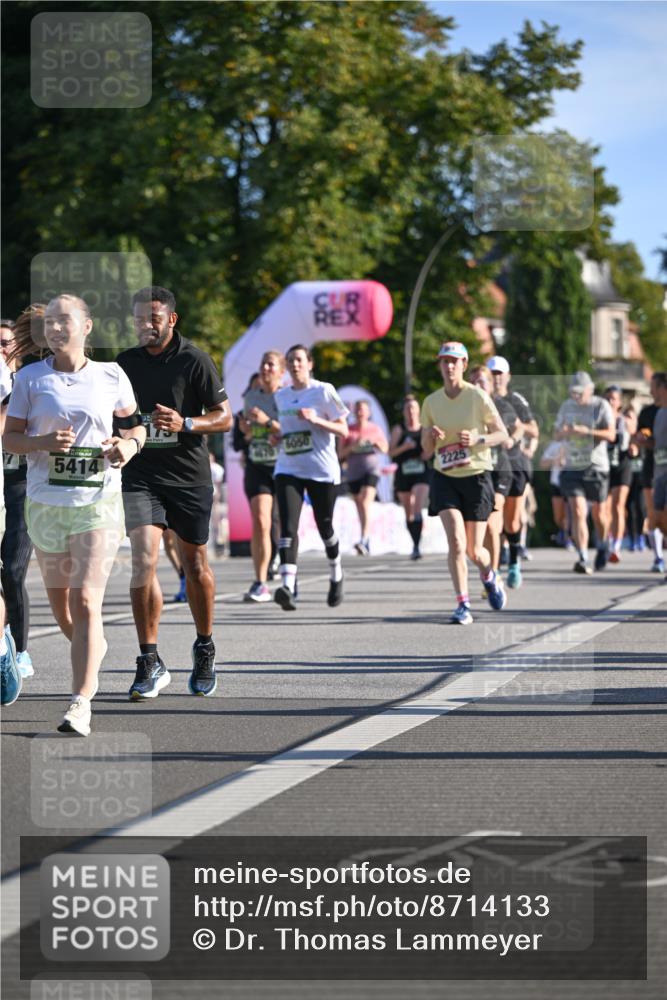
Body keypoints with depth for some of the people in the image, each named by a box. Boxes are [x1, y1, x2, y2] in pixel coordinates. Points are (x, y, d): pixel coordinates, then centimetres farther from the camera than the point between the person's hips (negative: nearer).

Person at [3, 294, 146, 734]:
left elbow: (135, 425, 14)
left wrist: (130, 444, -9)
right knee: (60, 604, 13)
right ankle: (93, 647, 46)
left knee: (85, 603, -13)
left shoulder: (111, 376, 2)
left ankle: (81, 703, -15)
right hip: (45, 503, 2)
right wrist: (45, 442, -18)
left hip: (100, 503, -2)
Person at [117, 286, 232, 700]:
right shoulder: (126, 362, 6)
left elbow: (224, 417, -6)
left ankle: (205, 650, 31)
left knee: (195, 565, 10)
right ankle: (150, 663, -9)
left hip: (189, 476, -2)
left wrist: (185, 424, -21)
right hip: (141, 475, 2)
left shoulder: (194, 360, -6)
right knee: (143, 561, -14)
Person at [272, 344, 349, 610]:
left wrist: (315, 420, -19)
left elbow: (343, 430, -5)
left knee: (324, 526, 7)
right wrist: (279, 436, 6)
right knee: (288, 526, -15)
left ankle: (336, 577, 34)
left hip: (322, 470, -3)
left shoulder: (323, 391, -3)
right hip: (288, 469, 3)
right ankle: (288, 587, -27)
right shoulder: (281, 396, 12)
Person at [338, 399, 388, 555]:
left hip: (371, 470, -3)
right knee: (360, 507, 8)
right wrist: (352, 447, -13)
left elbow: (385, 449, 14)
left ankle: (364, 540, -33)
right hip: (353, 473, 3)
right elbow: (340, 453, 5)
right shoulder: (348, 431, 8)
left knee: (366, 501, -23)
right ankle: (367, 545, 19)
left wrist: (377, 442, -6)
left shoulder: (375, 429, 8)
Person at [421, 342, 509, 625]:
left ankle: (490, 577, 38)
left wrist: (478, 439, -21)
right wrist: (430, 438, -14)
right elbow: (427, 451, 9)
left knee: (474, 550, 2)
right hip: (445, 478, 2)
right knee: (456, 540, -18)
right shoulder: (431, 402, 3)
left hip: (476, 476, -2)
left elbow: (502, 434, -3)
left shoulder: (478, 397, -7)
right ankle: (463, 605, -11)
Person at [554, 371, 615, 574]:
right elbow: (556, 434, 16)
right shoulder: (566, 406, 10)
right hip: (572, 467, 2)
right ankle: (583, 559, -18)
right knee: (577, 512, -12)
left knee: (598, 512, 9)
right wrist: (564, 432, -8)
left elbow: (611, 434, -13)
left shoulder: (601, 406, -4)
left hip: (596, 467, -2)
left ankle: (602, 546, 38)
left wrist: (587, 431, -27)